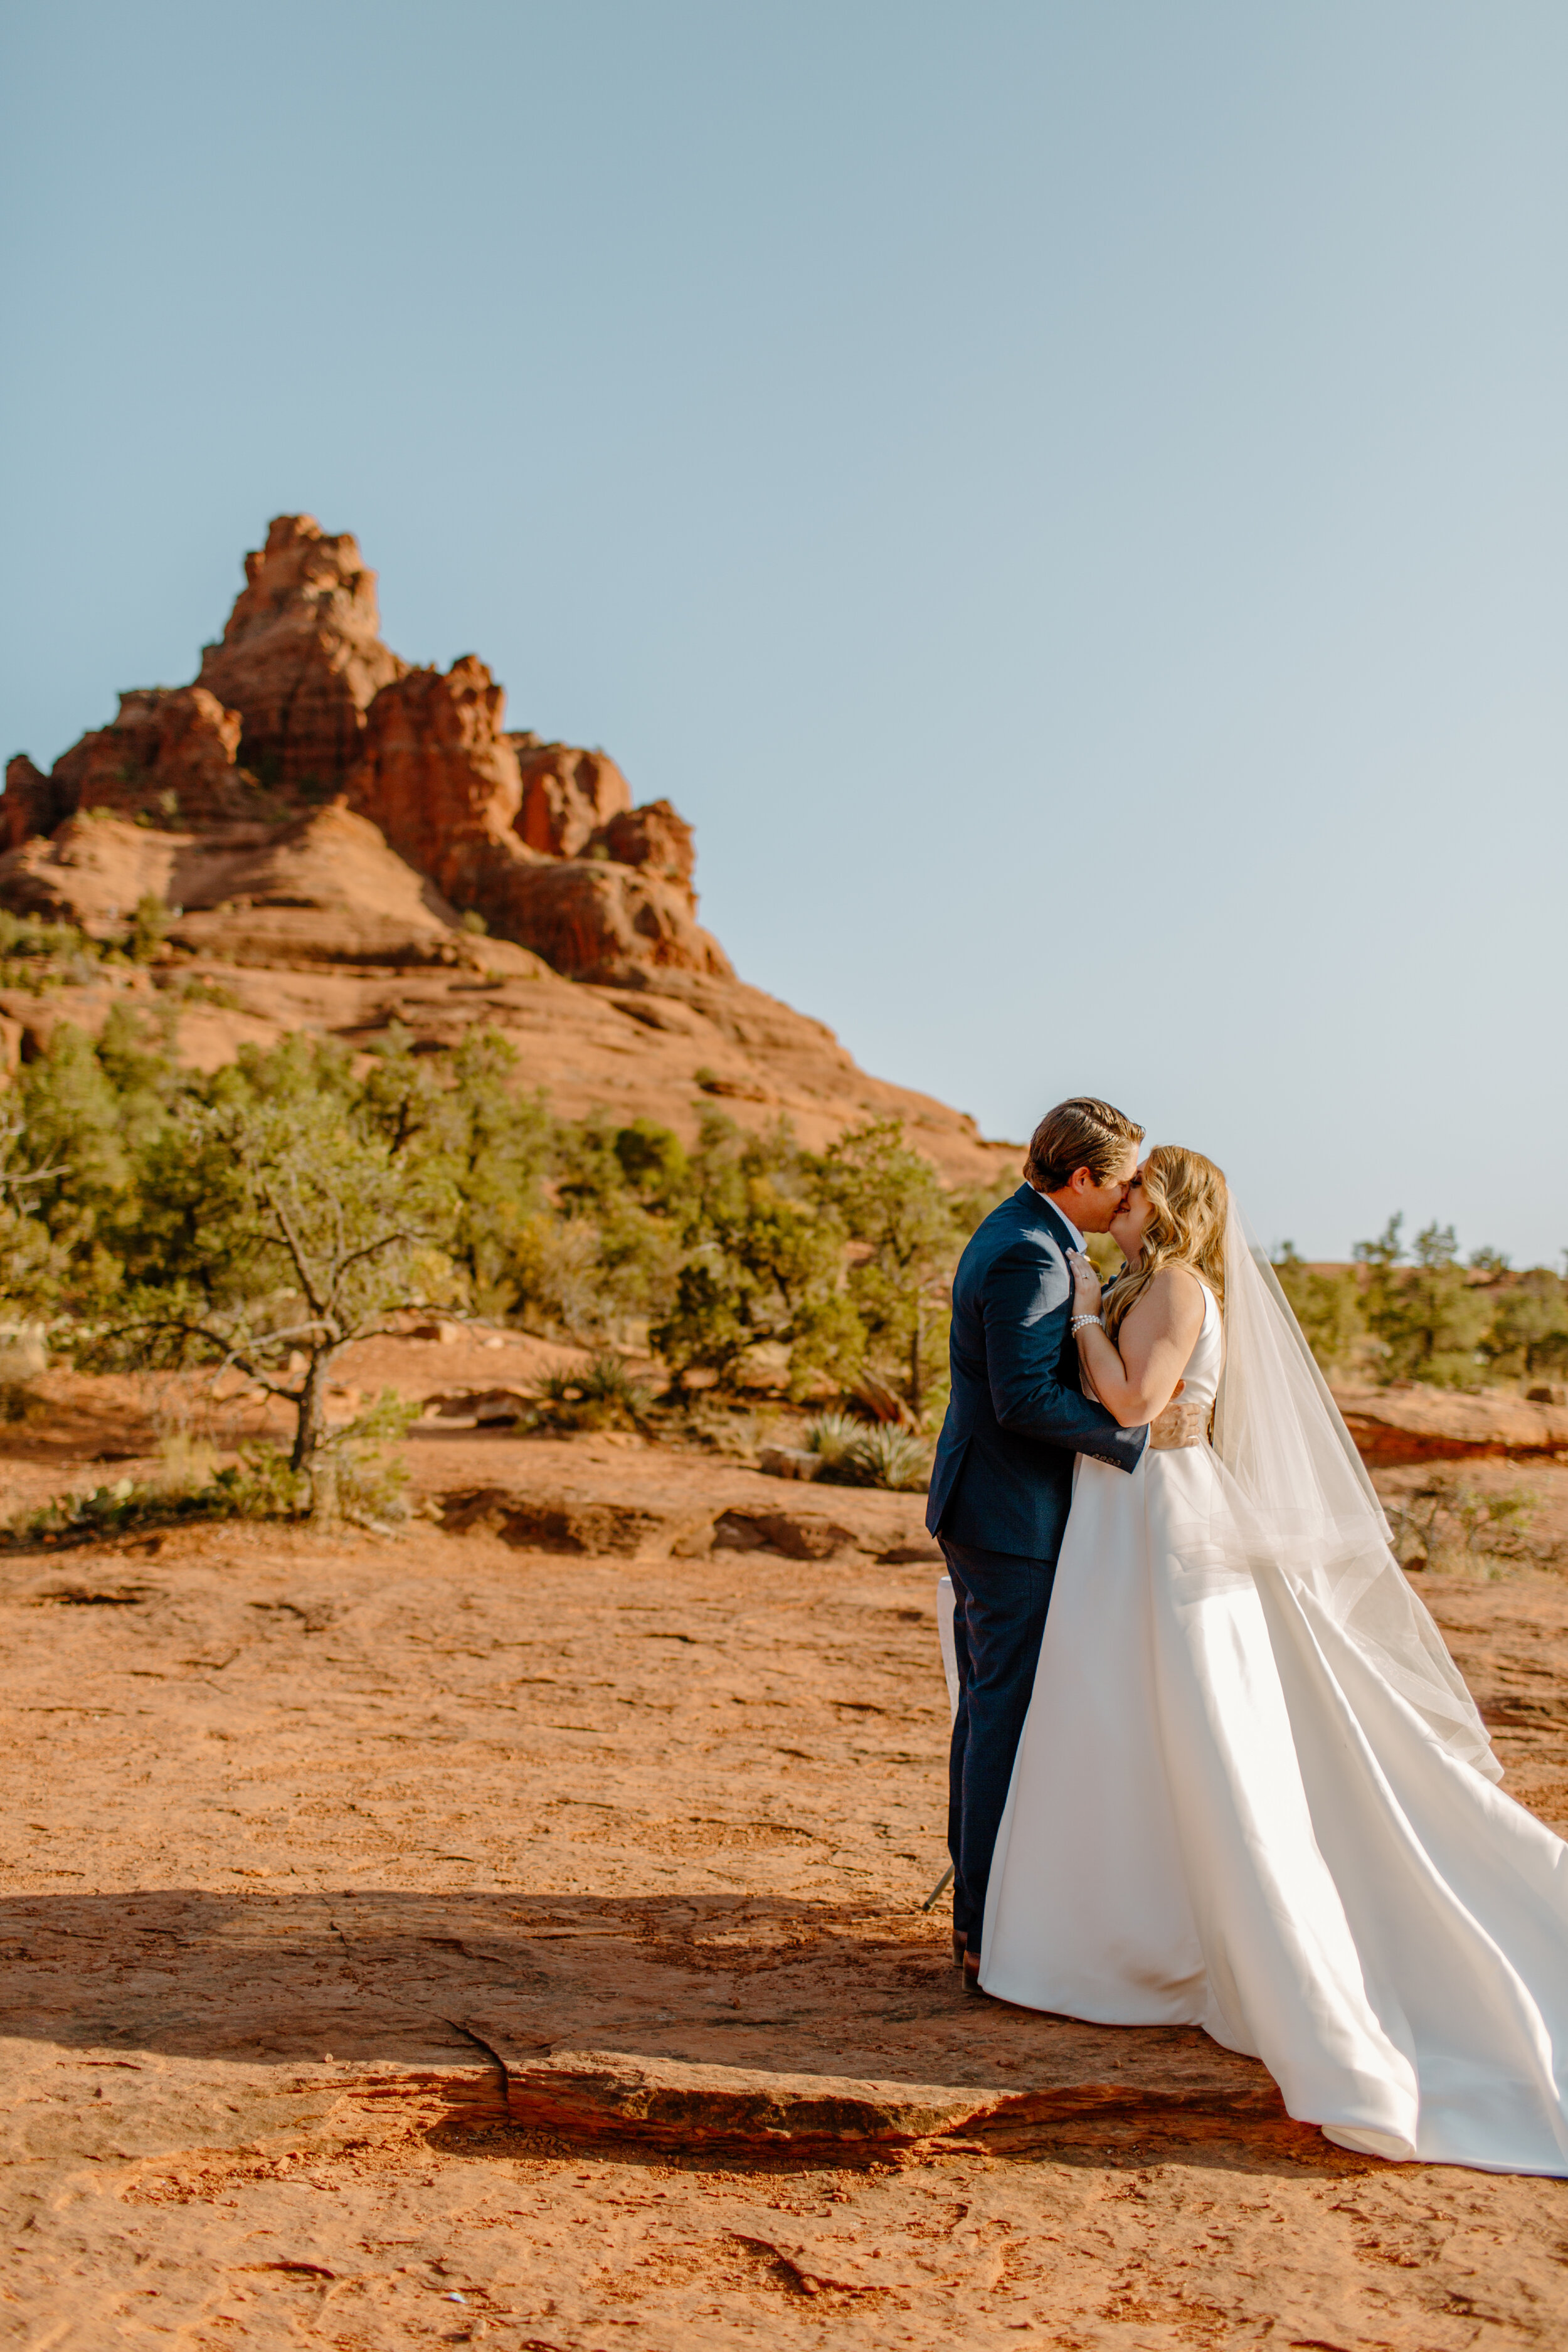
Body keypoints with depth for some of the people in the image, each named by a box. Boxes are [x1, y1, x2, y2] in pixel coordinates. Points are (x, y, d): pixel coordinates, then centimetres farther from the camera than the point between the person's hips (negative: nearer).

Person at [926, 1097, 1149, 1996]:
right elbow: (1025, 1397, -25)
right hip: (1013, 1517, -11)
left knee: (991, 1711, 15)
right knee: (1011, 1716, -5)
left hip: (984, 1512, 11)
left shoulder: (1014, 1237, 15)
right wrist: (1134, 1439, -17)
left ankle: (980, 1917, 25)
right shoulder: (1030, 1256, -18)